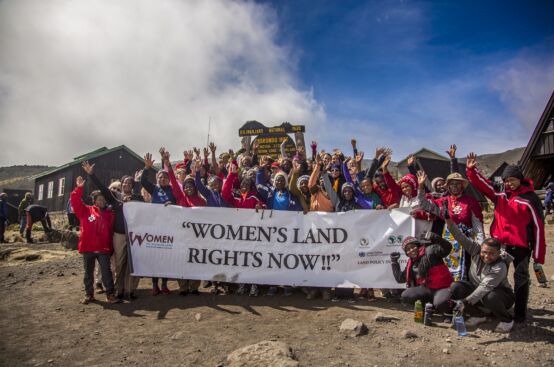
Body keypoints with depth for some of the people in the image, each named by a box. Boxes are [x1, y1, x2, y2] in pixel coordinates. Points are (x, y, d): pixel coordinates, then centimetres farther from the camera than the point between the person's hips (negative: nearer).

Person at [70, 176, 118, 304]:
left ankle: (110, 294, 6)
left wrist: (111, 247, 5)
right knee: (88, 272, 12)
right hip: (88, 248, 0)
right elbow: (75, 202, -9)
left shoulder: (110, 214, 7)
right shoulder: (86, 210, 4)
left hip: (104, 248, 0)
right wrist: (79, 188, -21)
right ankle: (89, 294, 24)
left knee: (106, 271, 0)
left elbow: (111, 231, 8)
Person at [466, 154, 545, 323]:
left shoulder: (530, 199, -8)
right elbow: (481, 184, 3)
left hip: (521, 245, -5)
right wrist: (471, 169, -16)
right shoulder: (499, 195, 6)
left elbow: (538, 226, -8)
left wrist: (539, 254, -10)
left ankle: (520, 312, 17)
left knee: (521, 278, 8)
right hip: (500, 244, 5)